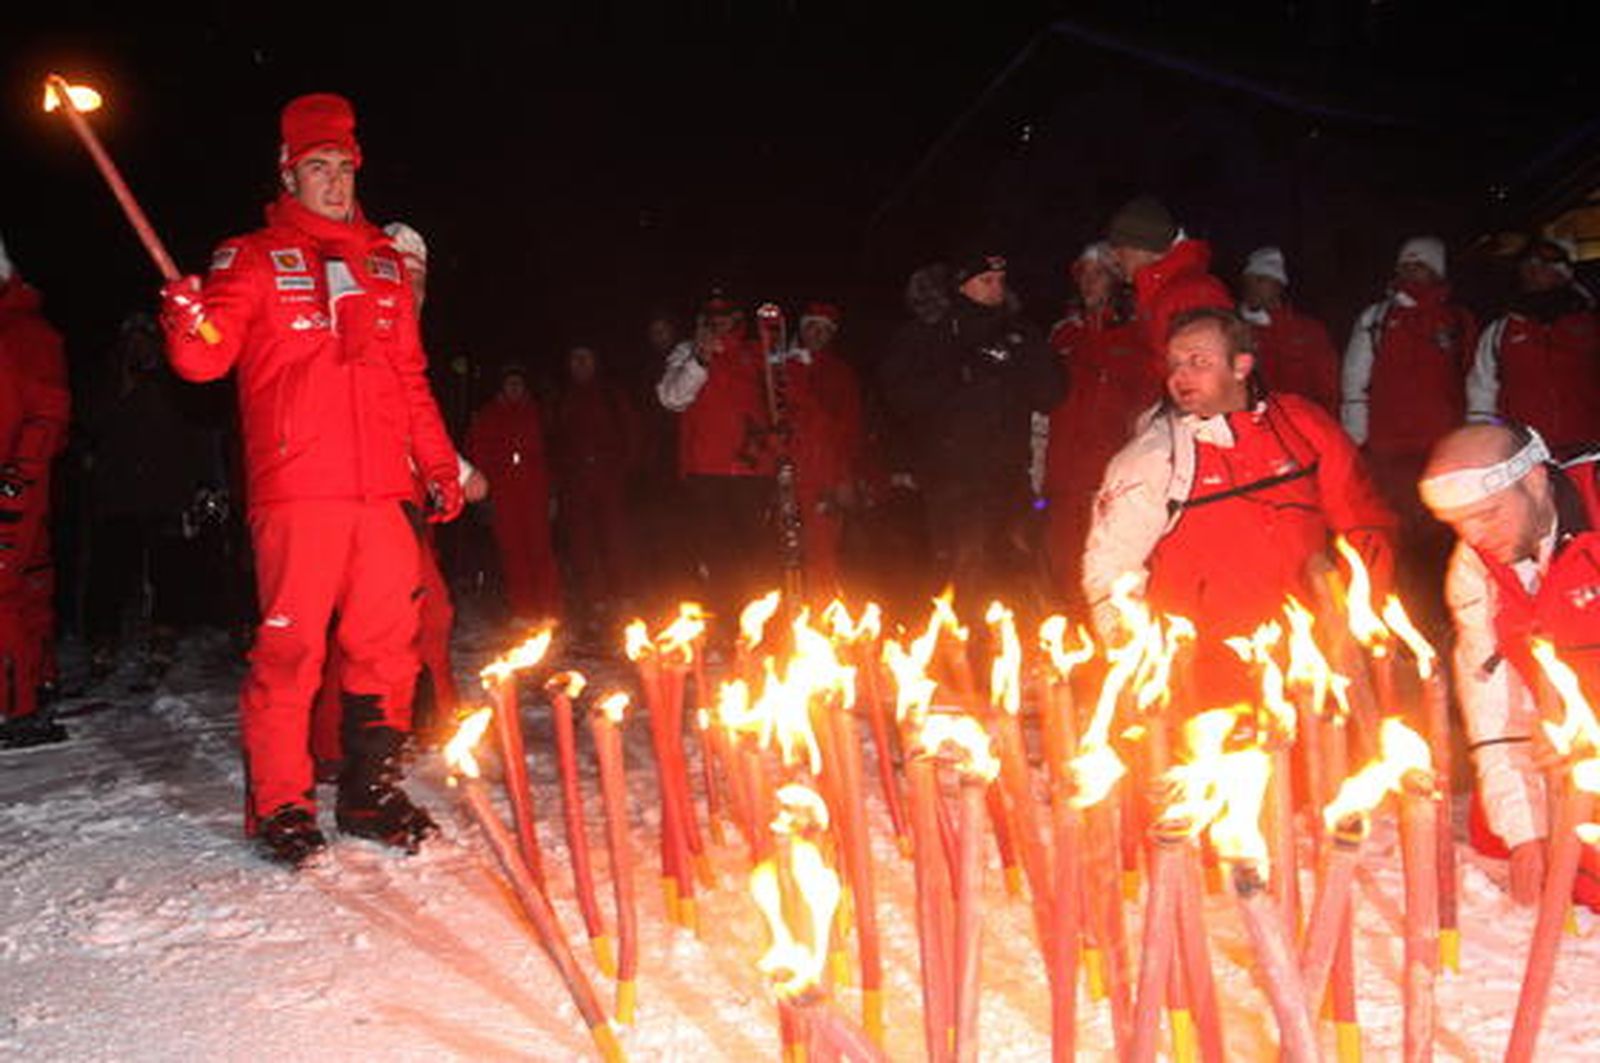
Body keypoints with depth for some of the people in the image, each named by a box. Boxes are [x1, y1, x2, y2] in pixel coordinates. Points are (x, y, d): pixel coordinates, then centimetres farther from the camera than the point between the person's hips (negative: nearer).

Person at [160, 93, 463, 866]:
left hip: (384, 488, 4)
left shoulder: (382, 263, 21)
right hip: (296, 488, -4)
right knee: (290, 646, -5)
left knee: (386, 642, 5)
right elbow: (209, 358, -3)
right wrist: (191, 327, -25)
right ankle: (280, 804, 7)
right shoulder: (253, 259, 9)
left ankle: (371, 791, 17)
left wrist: (439, 464, 16)